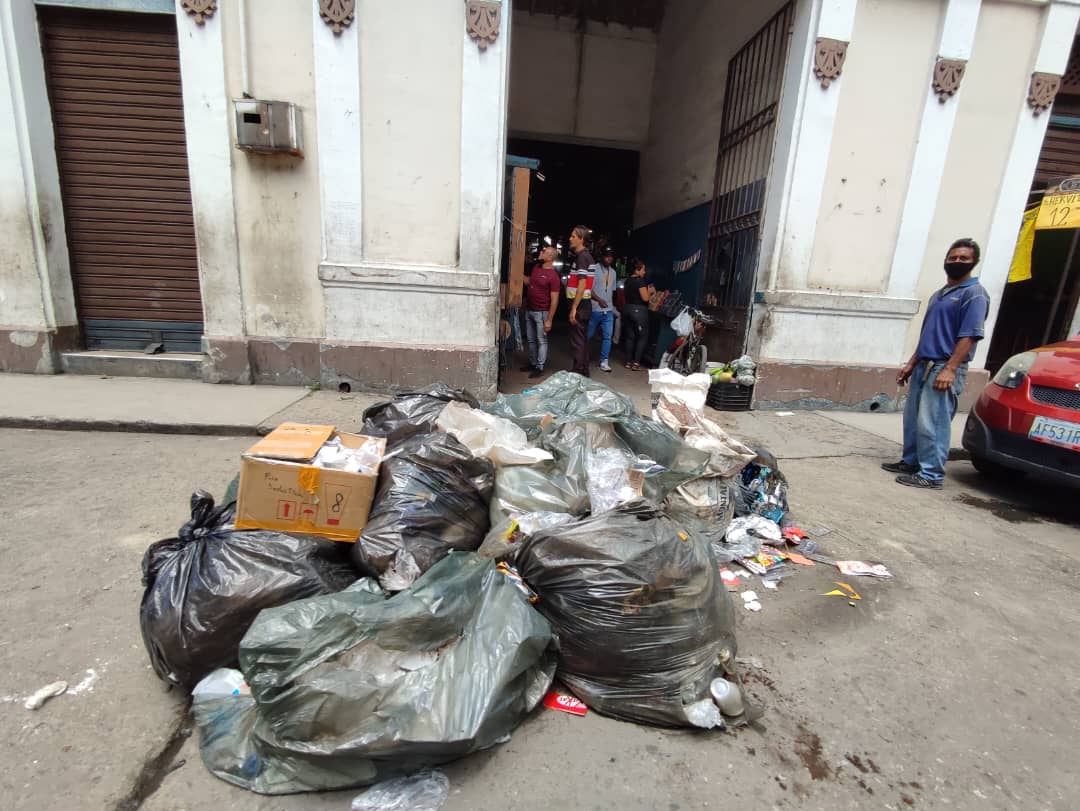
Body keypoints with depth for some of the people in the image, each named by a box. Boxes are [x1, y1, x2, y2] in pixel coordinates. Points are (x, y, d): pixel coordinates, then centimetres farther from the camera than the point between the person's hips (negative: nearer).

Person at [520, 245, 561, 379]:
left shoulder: (553, 276, -17)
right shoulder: (536, 267, 7)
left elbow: (554, 300, -18)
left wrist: (549, 320, -21)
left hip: (541, 313, -8)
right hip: (529, 310, 8)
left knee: (541, 341, 1)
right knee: (531, 339, 15)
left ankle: (539, 367, 7)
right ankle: (532, 363, 27)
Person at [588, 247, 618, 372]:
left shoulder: (613, 271, 14)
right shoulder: (594, 269, -6)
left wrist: (612, 305, 15)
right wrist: (599, 300, -19)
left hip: (608, 310, 5)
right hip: (595, 309, -5)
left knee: (607, 336, -2)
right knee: (588, 335, 7)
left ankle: (604, 361, 3)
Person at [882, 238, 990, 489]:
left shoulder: (974, 294, -6)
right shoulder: (939, 294, 20)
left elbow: (969, 336, -14)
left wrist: (949, 369, -22)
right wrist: (911, 364, 18)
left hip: (944, 369, -8)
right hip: (923, 365, 8)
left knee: (932, 423, -9)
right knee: (912, 418, 12)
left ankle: (932, 474, -3)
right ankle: (911, 461, 24)